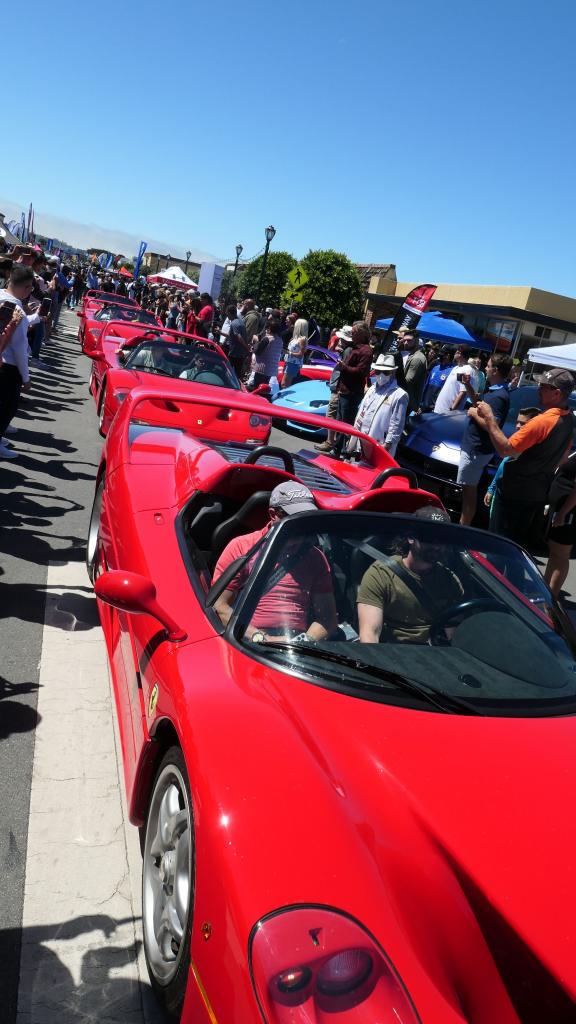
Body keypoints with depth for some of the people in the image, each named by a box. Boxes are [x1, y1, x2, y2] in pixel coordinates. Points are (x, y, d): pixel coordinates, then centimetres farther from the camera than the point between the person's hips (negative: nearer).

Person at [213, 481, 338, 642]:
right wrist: (260, 638, -10)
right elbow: (219, 606, 1)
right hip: (249, 643, -3)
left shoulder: (315, 557, 17)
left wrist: (306, 641, -8)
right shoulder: (241, 548, 8)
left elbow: (328, 618, 13)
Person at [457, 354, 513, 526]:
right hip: (473, 446, 10)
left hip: (476, 450, -10)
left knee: (469, 490, -2)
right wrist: (468, 385, 17)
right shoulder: (494, 391, 10)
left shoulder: (499, 396, -21)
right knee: (469, 489, 17)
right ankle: (463, 525, 28)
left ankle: (463, 527, 5)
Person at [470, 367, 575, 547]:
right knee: (522, 542, 20)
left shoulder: (543, 421, -26)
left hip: (515, 493, -8)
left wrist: (489, 417, -23)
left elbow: (504, 449, -26)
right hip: (538, 494, 8)